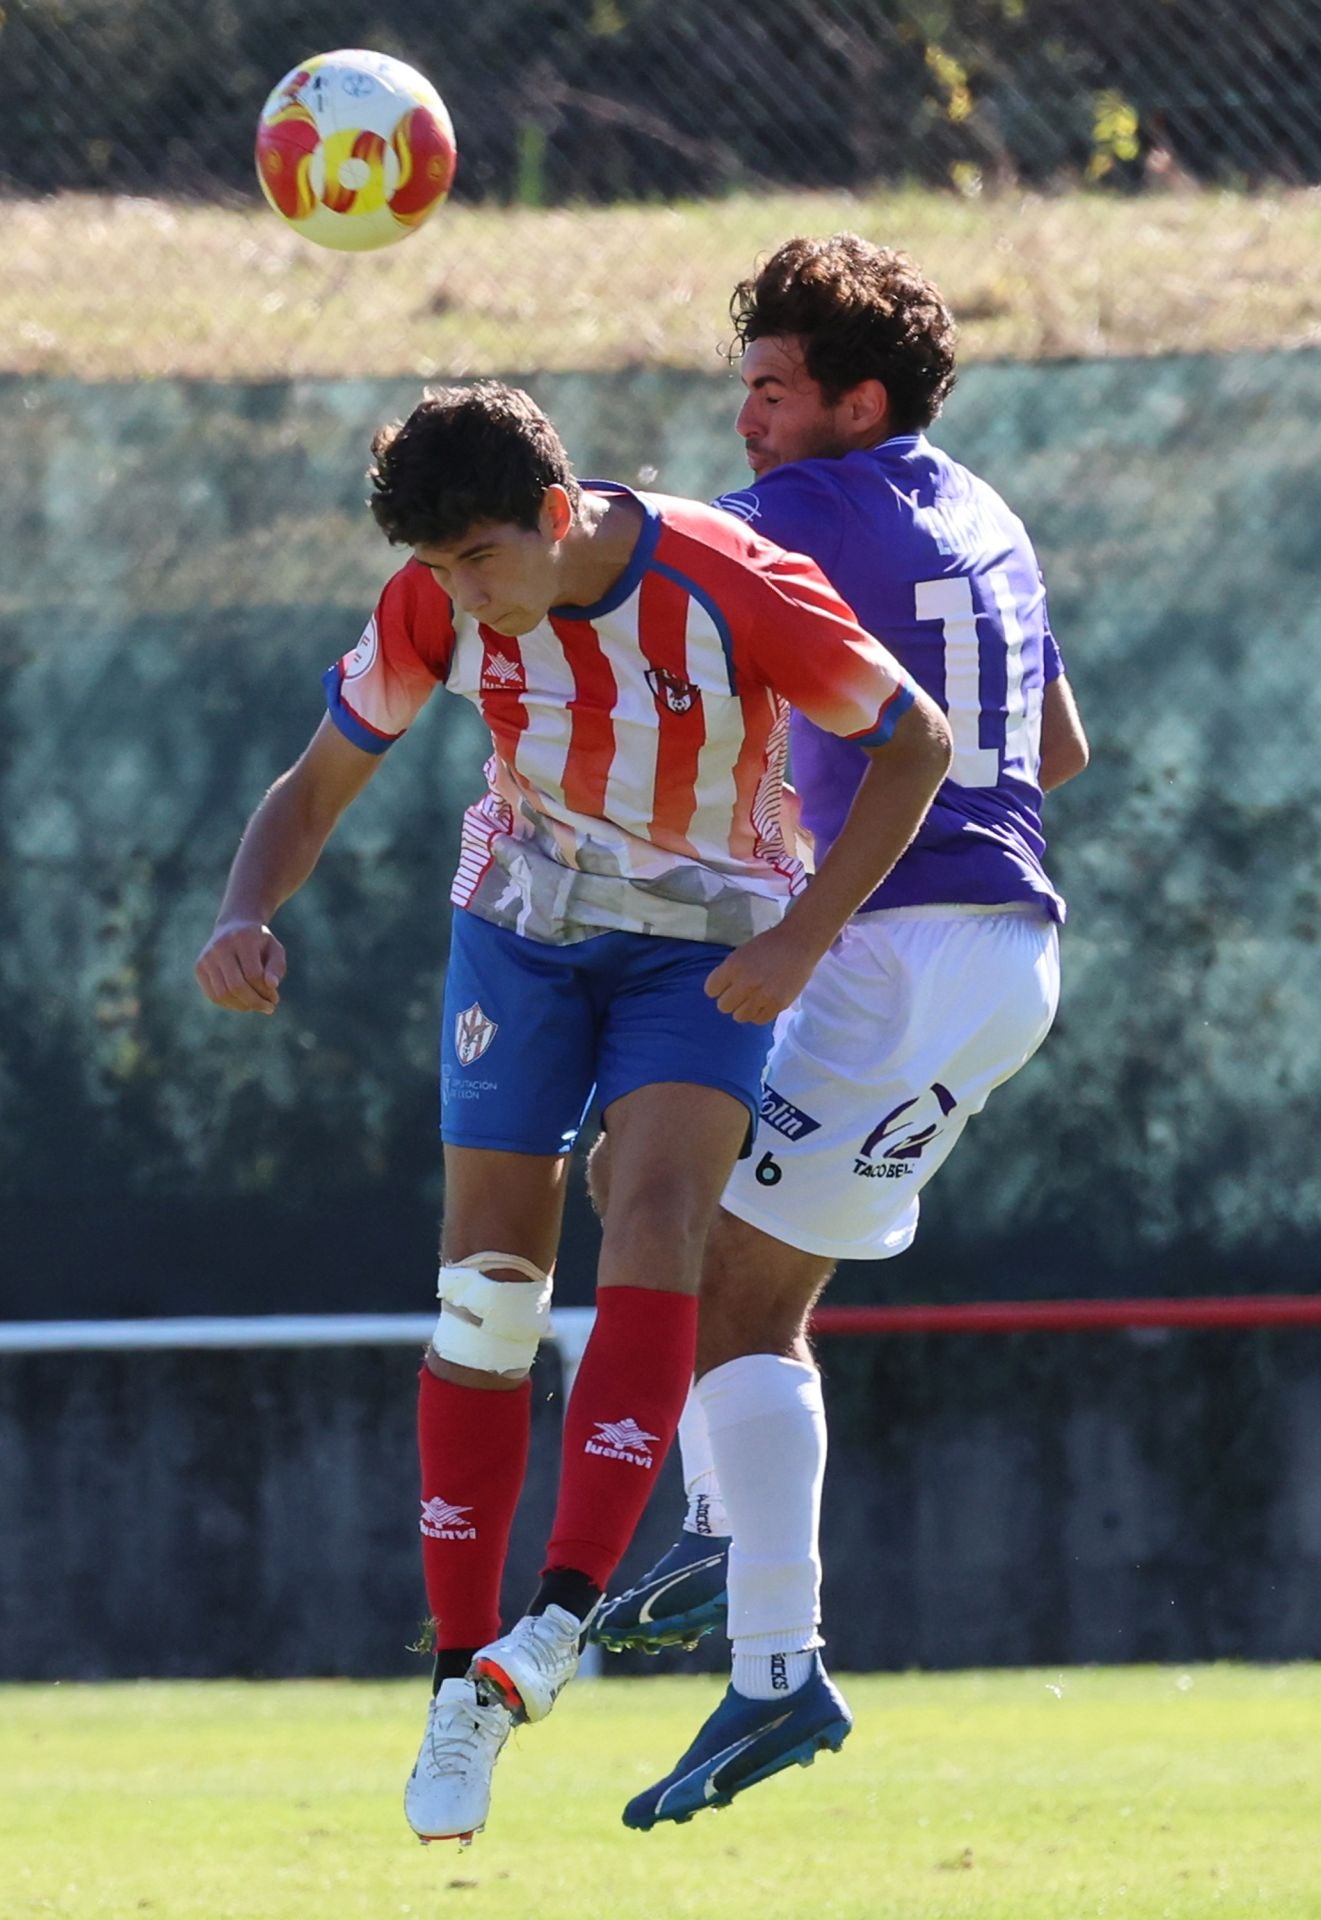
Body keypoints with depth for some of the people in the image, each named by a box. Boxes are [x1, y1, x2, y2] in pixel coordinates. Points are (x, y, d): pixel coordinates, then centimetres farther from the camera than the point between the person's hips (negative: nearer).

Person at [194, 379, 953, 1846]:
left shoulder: (733, 588, -27)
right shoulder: (435, 608, -16)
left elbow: (918, 743, -15)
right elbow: (317, 785, -3)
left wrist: (804, 938, -23)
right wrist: (245, 916, -24)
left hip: (711, 939, -3)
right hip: (526, 919, 3)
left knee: (657, 1217, -26)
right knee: (487, 1284, -6)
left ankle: (563, 1614, -32)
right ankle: (463, 1685, 1)